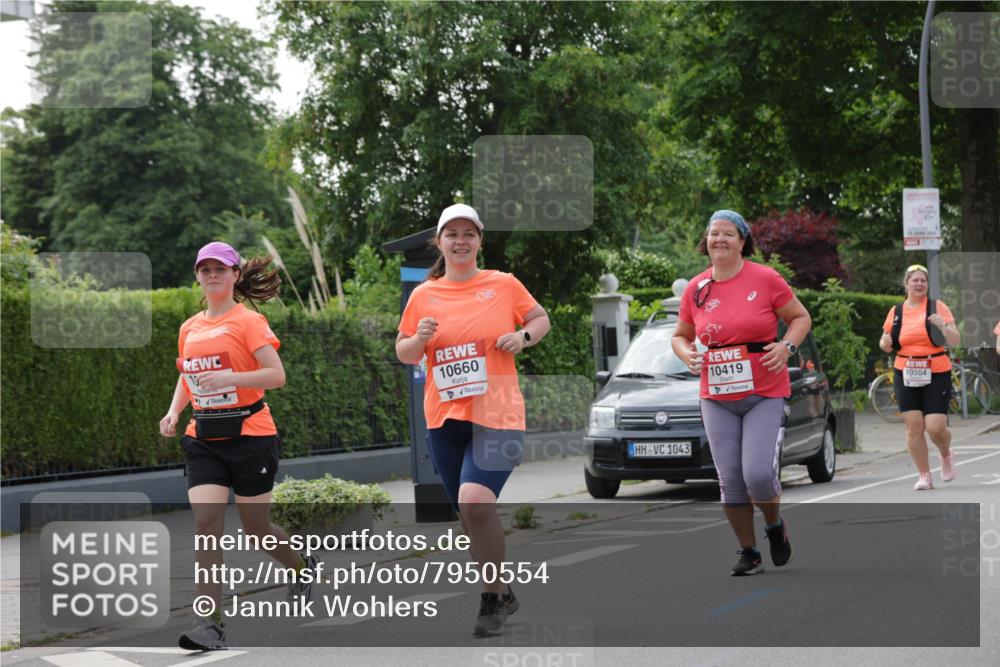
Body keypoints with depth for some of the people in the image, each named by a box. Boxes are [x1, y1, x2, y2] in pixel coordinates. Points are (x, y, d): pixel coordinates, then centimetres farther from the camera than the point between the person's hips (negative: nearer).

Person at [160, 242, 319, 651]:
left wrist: (229, 378, -28)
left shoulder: (248, 321, -7)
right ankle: (211, 623, -12)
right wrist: (174, 411, 6)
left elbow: (276, 375, -15)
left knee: (255, 529, 6)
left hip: (249, 435, -5)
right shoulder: (190, 328, 11)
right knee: (205, 522, -12)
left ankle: (303, 566, 38)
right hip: (203, 439, 5)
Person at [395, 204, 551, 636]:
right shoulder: (423, 295, 7)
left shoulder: (504, 285, 2)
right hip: (444, 419, 4)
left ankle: (493, 597, -8)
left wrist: (524, 336, -7)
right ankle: (501, 595, 30)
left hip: (496, 414, -4)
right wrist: (420, 339, -9)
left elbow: (541, 318, 14)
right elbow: (403, 354, 13)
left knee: (475, 501, -24)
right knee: (470, 513, 11)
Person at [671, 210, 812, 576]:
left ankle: (775, 525, 19)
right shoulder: (695, 289, 4)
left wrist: (787, 346, -15)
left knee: (759, 473, -14)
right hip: (717, 399, 3)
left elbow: (801, 317, 4)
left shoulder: (766, 279, -5)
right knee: (730, 480, 2)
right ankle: (748, 554, 18)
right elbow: (680, 335, 17)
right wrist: (687, 354, -5)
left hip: (766, 395, -3)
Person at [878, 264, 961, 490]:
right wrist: (885, 343, -6)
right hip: (906, 377, 3)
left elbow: (955, 341, -3)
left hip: (936, 375, -2)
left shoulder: (937, 307, 0)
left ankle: (946, 455, 24)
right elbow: (886, 344, 17)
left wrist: (943, 326, -23)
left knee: (935, 428, -10)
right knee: (914, 426, -4)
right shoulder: (896, 312, 9)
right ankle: (924, 476, 8)